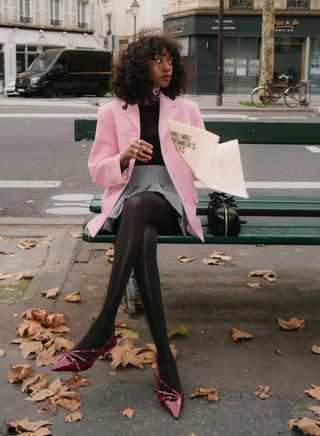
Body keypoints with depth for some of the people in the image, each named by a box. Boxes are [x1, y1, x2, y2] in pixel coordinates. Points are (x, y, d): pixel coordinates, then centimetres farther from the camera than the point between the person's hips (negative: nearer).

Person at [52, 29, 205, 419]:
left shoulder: (186, 110, 14)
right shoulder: (112, 111, 10)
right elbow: (98, 172, 8)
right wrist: (126, 156, -12)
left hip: (170, 201, 0)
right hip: (125, 200, 1)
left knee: (138, 207, -39)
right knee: (144, 240, -38)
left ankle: (102, 330, -39)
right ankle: (166, 365, -38)